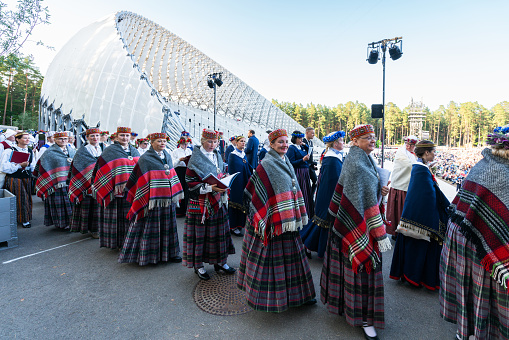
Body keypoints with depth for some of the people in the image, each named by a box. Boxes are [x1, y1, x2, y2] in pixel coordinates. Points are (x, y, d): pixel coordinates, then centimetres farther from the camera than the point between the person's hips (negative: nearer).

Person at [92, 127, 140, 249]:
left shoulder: (134, 151, 14)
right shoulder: (110, 151, -1)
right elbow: (104, 168, -4)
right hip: (115, 189, -4)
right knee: (116, 214, 2)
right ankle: (115, 242, 15)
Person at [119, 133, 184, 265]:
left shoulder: (167, 156, 13)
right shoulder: (145, 159, -6)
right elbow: (141, 180, -7)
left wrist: (175, 195, 17)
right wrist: (144, 200, -11)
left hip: (168, 199, 6)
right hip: (153, 200, -6)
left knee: (168, 225, 13)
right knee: (151, 226, 2)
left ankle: (169, 252, 24)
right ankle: (148, 254, 18)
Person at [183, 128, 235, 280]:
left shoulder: (217, 156, 12)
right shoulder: (195, 159, -9)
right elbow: (191, 183, -14)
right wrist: (209, 188, -23)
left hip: (217, 201, 6)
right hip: (201, 203, -6)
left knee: (219, 231, 12)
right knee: (200, 233, 4)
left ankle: (219, 261, 28)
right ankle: (198, 265, 21)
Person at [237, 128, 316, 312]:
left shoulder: (286, 163, 13)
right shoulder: (266, 165, -12)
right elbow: (258, 193, -16)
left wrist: (297, 215, 20)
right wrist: (261, 220, -19)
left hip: (288, 221, 8)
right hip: (272, 220, -8)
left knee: (290, 254, 16)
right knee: (273, 255, 3)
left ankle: (298, 293, 32)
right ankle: (269, 298, 22)